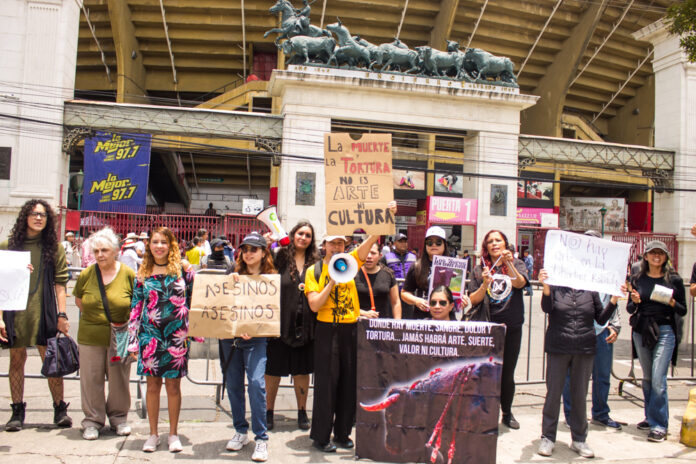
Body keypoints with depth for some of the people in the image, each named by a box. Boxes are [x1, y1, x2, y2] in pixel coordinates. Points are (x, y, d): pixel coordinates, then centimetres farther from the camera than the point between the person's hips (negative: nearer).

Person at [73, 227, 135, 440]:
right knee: (91, 380, 8)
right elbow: (78, 300, 14)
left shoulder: (129, 275, -6)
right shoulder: (86, 275, -1)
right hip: (90, 336, 1)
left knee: (119, 379, 10)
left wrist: (127, 323, -4)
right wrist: (93, 315, 5)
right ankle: (92, 420, 24)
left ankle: (118, 417, 29)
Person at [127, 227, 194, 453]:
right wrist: (133, 338, 4)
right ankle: (153, 434, 21)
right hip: (150, 334, 1)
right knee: (153, 384, 8)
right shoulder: (143, 273, 5)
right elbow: (136, 306, 6)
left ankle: (173, 434, 20)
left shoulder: (183, 268, 0)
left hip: (177, 334, -1)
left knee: (173, 385, 6)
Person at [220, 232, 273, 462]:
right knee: (233, 384, 9)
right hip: (229, 337, 4)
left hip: (255, 339, -3)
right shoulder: (234, 275, 9)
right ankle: (240, 431, 27)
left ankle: (261, 438, -3)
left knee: (256, 382, -14)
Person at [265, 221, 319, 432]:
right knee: (274, 369, 6)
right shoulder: (280, 258, -1)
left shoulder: (315, 262, 8)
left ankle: (302, 412, 26)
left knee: (302, 370, 12)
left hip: (305, 325, 2)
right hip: (280, 322, -2)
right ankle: (268, 411, 23)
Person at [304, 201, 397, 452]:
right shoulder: (314, 271, 0)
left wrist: (387, 216, -16)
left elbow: (371, 239, -5)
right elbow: (314, 305, -8)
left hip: (350, 330, 3)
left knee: (349, 383, 10)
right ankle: (321, 436, 12)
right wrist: (332, 282, -15)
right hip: (327, 330, -3)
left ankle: (342, 433, 24)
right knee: (326, 383, 0)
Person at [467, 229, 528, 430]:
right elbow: (473, 300, 0)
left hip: (511, 327, 1)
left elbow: (520, 283, -16)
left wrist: (508, 264, -32)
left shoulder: (517, 264, 5)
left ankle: (507, 413, 28)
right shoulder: (479, 269, 4)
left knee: (507, 373, 10)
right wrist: (485, 285, -18)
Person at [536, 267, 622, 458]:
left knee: (580, 395, 10)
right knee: (553, 393, 4)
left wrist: (614, 299, -4)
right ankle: (548, 437, 16)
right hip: (558, 348, -2)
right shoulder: (555, 287, 1)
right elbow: (547, 308, -15)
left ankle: (579, 439, 23)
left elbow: (601, 318, 9)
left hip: (585, 349, 2)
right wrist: (545, 285, -30)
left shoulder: (591, 290, 7)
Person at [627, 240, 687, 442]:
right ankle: (651, 417, 26)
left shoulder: (674, 279, 1)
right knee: (647, 378, 12)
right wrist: (634, 302, -11)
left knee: (658, 378, -11)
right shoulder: (637, 279, 7)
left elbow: (683, 310, 5)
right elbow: (630, 309, 10)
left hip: (664, 331, -3)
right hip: (641, 331, 3)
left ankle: (659, 425, -4)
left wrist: (672, 303, -15)